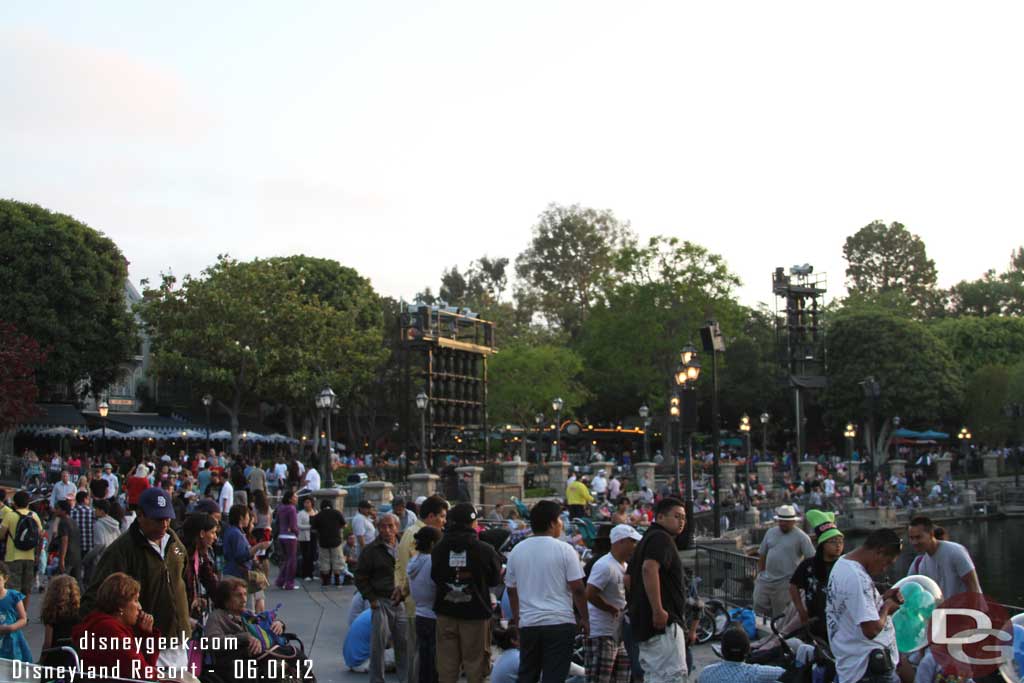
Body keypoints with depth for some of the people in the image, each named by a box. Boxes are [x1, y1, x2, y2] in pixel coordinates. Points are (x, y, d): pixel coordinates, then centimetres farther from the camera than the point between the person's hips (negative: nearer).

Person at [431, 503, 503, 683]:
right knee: (475, 662, 5)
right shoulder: (484, 550, -14)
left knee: (446, 663, 9)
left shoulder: (438, 549, -3)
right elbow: (495, 579, 0)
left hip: (446, 612, 3)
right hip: (475, 613, -3)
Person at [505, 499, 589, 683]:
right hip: (560, 623, -4)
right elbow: (577, 588, -9)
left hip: (528, 623, 4)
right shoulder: (564, 549, -8)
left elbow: (511, 589, 14)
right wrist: (584, 619, 2)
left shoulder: (517, 550, 6)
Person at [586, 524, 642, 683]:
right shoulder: (605, 566, -17)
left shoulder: (625, 566, 13)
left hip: (619, 633, 10)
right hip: (601, 634, -10)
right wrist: (614, 610, -15)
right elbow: (590, 594, -25)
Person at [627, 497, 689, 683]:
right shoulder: (662, 538, -10)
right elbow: (649, 568, -28)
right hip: (664, 623, -10)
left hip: (643, 621, 10)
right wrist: (658, 610, -28)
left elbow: (630, 579, 27)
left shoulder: (647, 539, 23)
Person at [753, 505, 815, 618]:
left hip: (785, 583, -5)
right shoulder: (771, 532, 10)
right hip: (765, 581, 5)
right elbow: (762, 555, 15)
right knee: (758, 608, 7)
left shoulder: (801, 537, -7)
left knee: (780, 616, 3)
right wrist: (760, 574, 12)